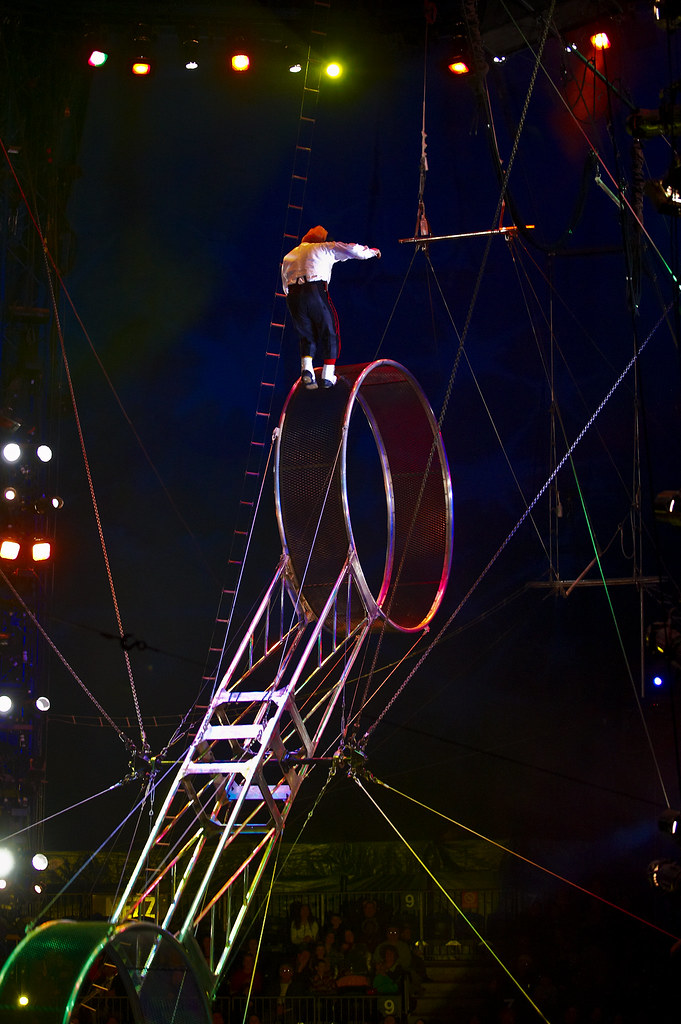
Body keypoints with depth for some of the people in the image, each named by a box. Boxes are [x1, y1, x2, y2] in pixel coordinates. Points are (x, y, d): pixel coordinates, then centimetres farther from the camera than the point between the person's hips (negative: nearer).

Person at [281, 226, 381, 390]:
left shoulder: (288, 256, 29)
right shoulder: (323, 248, 18)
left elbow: (285, 285, 25)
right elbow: (352, 249, 20)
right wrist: (372, 251, 34)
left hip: (293, 296, 4)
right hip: (316, 291, -4)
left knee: (307, 336, 16)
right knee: (329, 333, 10)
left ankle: (306, 369, -7)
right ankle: (328, 376, 5)